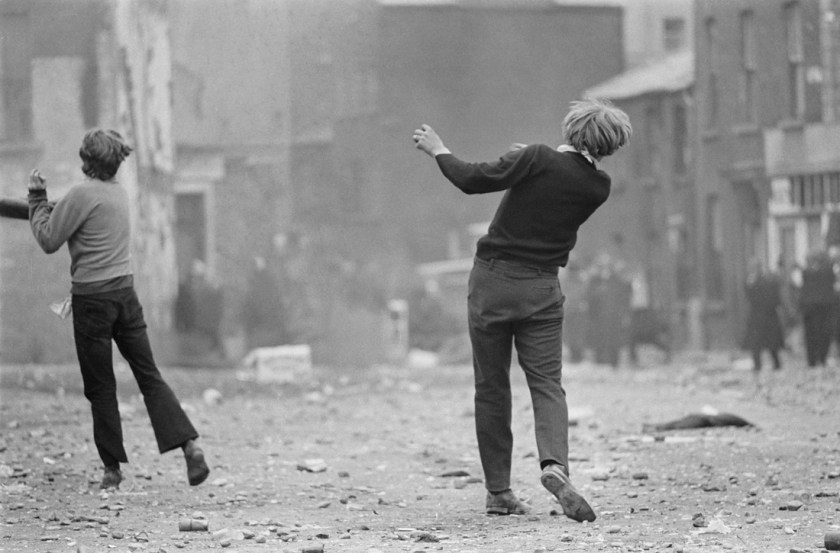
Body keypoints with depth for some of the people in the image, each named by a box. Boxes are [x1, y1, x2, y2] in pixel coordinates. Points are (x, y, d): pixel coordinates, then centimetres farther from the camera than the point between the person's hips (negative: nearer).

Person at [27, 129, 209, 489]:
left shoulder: (82, 195, -14)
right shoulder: (119, 192, 10)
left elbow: (48, 240, -7)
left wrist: (37, 198, 4)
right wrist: (44, 200, 17)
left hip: (92, 298, -6)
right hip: (125, 292, 6)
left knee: (100, 386, 3)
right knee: (149, 375, 5)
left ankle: (112, 466, 7)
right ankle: (188, 444, -10)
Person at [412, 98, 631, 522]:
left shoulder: (540, 160, -12)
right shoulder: (598, 188, -1)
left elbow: (473, 180, -14)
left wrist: (439, 151, 1)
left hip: (493, 280, -2)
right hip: (542, 290, 2)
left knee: (491, 388, 7)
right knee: (547, 383, 3)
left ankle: (498, 491, 9)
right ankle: (555, 464, -25)